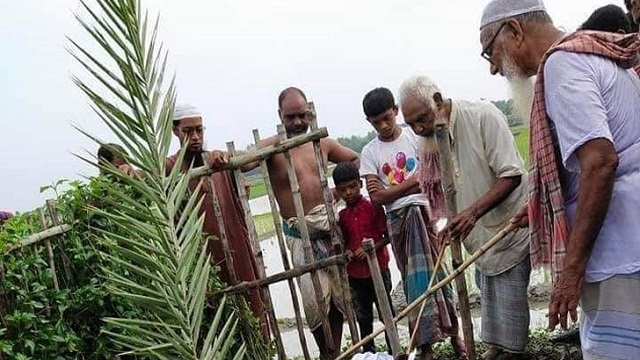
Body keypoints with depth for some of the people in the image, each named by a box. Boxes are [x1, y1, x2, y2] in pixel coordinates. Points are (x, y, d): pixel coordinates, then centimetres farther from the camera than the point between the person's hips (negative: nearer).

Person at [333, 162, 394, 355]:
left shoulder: (374, 207, -7)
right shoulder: (342, 216, 6)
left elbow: (388, 236, -6)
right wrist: (346, 252, -6)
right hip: (355, 274, 4)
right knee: (363, 317, 12)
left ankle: (394, 351, 17)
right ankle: (368, 352, 24)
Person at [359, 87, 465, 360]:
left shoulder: (414, 137, 0)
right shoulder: (370, 152, 3)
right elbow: (376, 197, -5)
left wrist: (391, 190, -14)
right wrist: (411, 182, -15)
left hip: (424, 210, -1)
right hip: (398, 219, 1)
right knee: (414, 280, 4)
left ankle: (453, 333, 17)